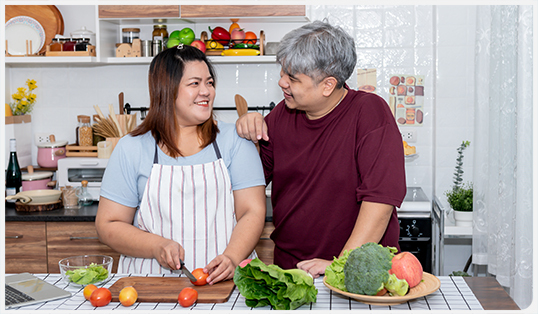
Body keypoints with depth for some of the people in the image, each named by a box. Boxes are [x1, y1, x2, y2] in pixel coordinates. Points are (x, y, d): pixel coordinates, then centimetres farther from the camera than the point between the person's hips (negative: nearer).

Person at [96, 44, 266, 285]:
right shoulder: (132, 149, 7)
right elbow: (108, 226, 7)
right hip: (151, 284, 1)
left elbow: (252, 212, 2)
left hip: (221, 282, 0)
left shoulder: (234, 141, 8)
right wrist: (157, 246, -10)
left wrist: (232, 258, -16)